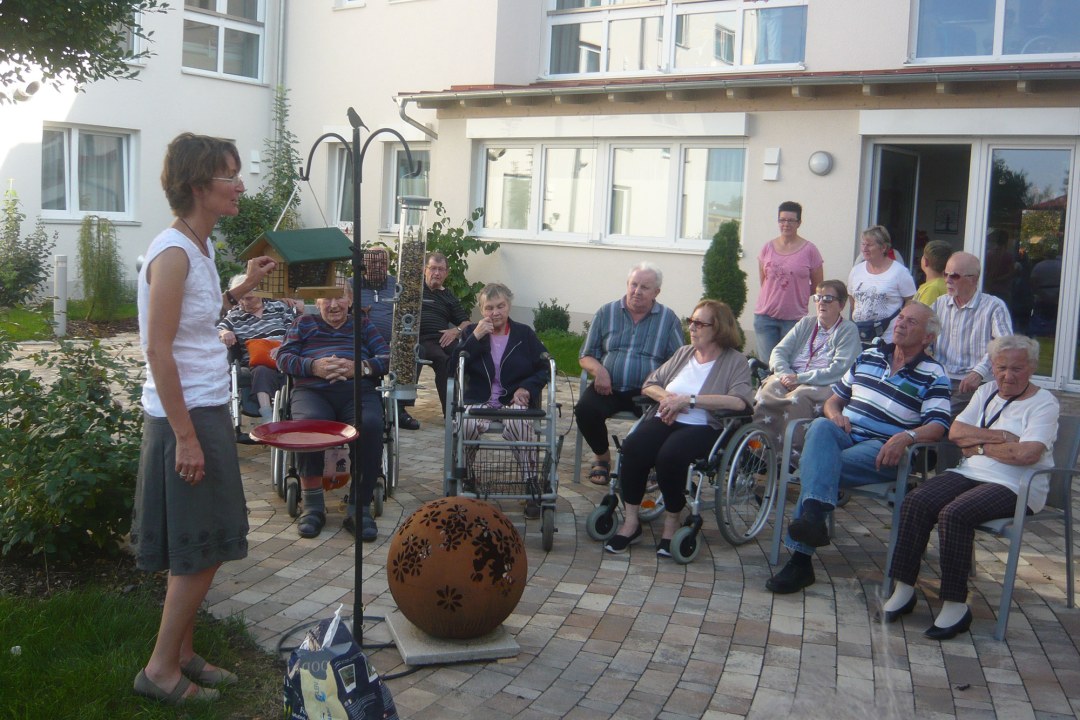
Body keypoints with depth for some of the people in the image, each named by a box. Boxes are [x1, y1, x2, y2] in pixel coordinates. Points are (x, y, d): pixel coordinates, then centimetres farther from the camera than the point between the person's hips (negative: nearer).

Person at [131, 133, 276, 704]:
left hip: (206, 410, 9)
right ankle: (161, 669, 15)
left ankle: (182, 653, 29)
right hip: (184, 417, -9)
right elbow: (159, 350, -21)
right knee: (201, 551, 1)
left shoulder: (199, 248, 10)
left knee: (198, 550, 16)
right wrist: (185, 437, -21)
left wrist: (242, 287, 16)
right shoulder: (173, 253, -18)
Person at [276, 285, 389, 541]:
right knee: (309, 422, -37)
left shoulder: (363, 324, 27)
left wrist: (360, 367, -7)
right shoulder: (304, 323, 27)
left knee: (370, 424, -35)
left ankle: (360, 507, -30)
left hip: (358, 390, 0)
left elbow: (388, 357, 14)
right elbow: (283, 357, 13)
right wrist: (313, 366, -7)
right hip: (312, 390, 0)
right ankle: (312, 505, -26)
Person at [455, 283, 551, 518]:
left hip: (515, 402, -1)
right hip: (479, 402, 1)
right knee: (465, 423, -34)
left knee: (520, 422, -37)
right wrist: (475, 338, -9)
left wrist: (527, 388, -8)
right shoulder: (471, 332, 16)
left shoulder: (524, 334, 14)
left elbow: (545, 368, 11)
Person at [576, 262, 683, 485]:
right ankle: (602, 457, 3)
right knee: (585, 409, -28)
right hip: (609, 388, 2)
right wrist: (598, 369, -10)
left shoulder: (669, 319, 8)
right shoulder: (606, 313, 12)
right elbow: (586, 356, 13)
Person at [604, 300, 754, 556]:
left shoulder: (735, 361, 3)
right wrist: (666, 396, -2)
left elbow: (739, 401, -15)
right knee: (632, 448, -27)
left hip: (702, 426, -5)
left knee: (669, 455, -35)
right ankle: (630, 521, -14)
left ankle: (672, 523, -12)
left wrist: (688, 400, -16)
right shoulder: (683, 353, 22)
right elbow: (650, 384, 23)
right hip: (665, 420, 5)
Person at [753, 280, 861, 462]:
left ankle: (792, 453, -34)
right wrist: (785, 374, -9)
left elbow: (839, 370, -9)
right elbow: (779, 352, 13)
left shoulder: (848, 330, 6)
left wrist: (799, 378, -14)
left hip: (823, 386, -4)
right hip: (789, 378, 5)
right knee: (767, 391, -28)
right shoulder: (806, 323, 22)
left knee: (798, 398, -37)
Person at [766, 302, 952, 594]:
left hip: (883, 451, -4)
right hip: (844, 436, 4)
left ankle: (800, 557, -33)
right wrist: (834, 413, 1)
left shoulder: (934, 375, 6)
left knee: (817, 467, -32)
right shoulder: (868, 357, 22)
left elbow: (937, 426, -8)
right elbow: (835, 397, 26)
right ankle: (814, 517, -51)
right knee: (820, 427, -34)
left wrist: (907, 436, -28)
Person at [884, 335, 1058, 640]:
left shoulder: (1043, 402, -1)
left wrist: (980, 445, -5)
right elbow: (955, 432, 5)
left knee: (954, 514, -32)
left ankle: (956, 606, -24)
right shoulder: (987, 391, 18)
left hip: (1013, 487, -6)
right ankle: (904, 589, -15)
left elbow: (1027, 454, -18)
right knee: (915, 503, -20)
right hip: (970, 473, 6)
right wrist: (1000, 436, -7)